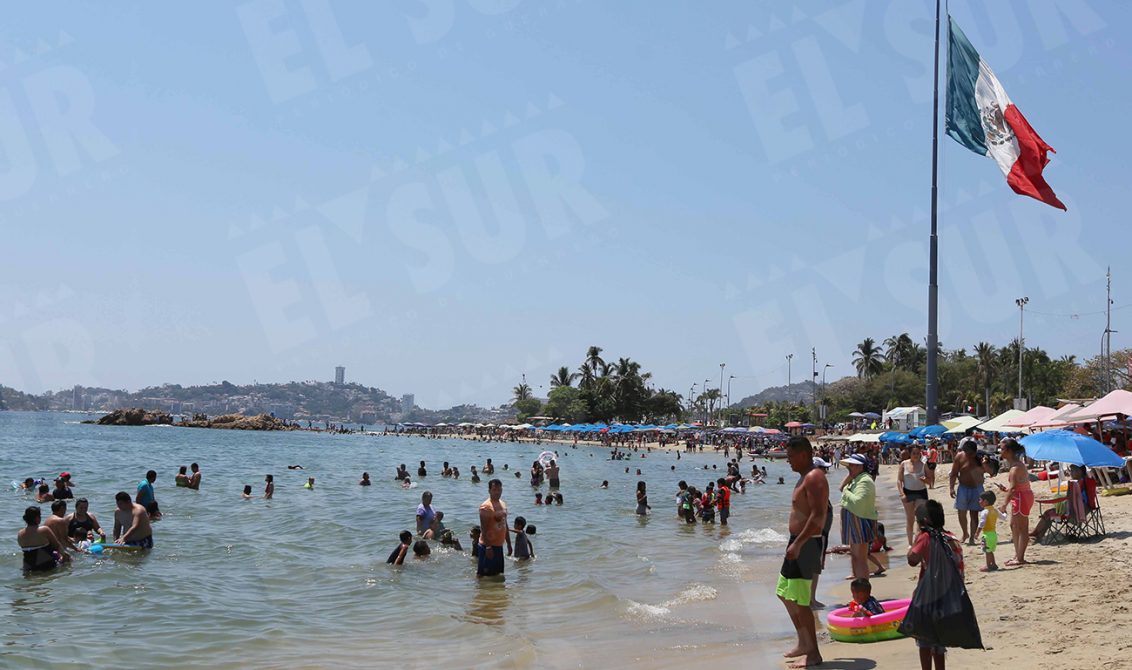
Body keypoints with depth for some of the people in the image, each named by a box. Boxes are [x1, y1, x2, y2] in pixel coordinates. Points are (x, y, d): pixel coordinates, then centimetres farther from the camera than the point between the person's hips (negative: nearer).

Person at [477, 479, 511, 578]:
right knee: (482, 574, -4)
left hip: (499, 545, 8)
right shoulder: (485, 506, -15)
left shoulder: (503, 504, 11)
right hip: (489, 546, -8)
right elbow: (483, 528, -20)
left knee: (497, 573, 14)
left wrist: (509, 544, 19)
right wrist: (488, 547, -24)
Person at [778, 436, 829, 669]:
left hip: (806, 544, -11)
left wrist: (798, 543, -28)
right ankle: (803, 644, 28)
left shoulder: (814, 477, -16)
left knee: (800, 600, -8)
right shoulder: (804, 478, 16)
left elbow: (818, 515, -25)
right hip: (799, 543, 11)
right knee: (785, 593, 19)